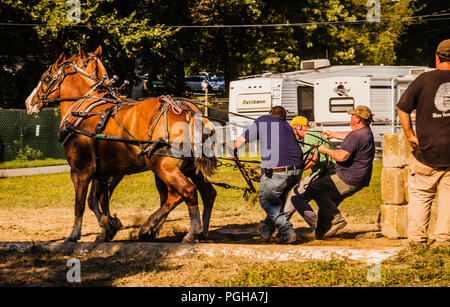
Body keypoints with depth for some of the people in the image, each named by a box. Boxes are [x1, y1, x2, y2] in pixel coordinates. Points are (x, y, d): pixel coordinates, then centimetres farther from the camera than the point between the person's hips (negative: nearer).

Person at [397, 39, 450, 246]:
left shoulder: (424, 79, -3)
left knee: (420, 195, 10)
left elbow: (402, 108, -3)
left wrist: (410, 135, 3)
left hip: (427, 151, -1)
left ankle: (417, 238, 8)